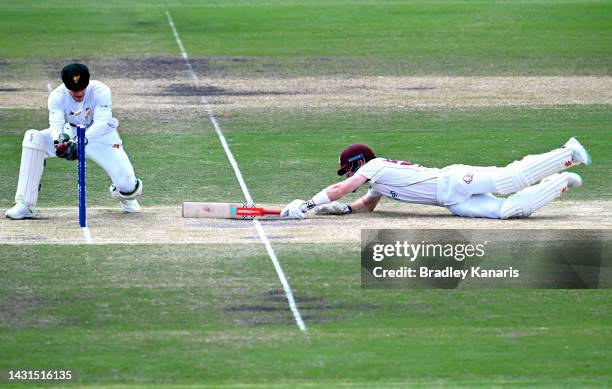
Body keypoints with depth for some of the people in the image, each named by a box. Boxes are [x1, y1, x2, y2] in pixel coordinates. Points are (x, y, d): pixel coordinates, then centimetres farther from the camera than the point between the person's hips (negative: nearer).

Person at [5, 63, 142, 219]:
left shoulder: (100, 91, -26)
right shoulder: (57, 96, -20)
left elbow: (101, 122, -36)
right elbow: (56, 124, -32)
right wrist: (60, 139, -56)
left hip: (101, 135, -2)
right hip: (70, 135, 2)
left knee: (126, 183, -22)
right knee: (33, 138, -25)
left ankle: (125, 195, 25)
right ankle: (25, 205, -22)